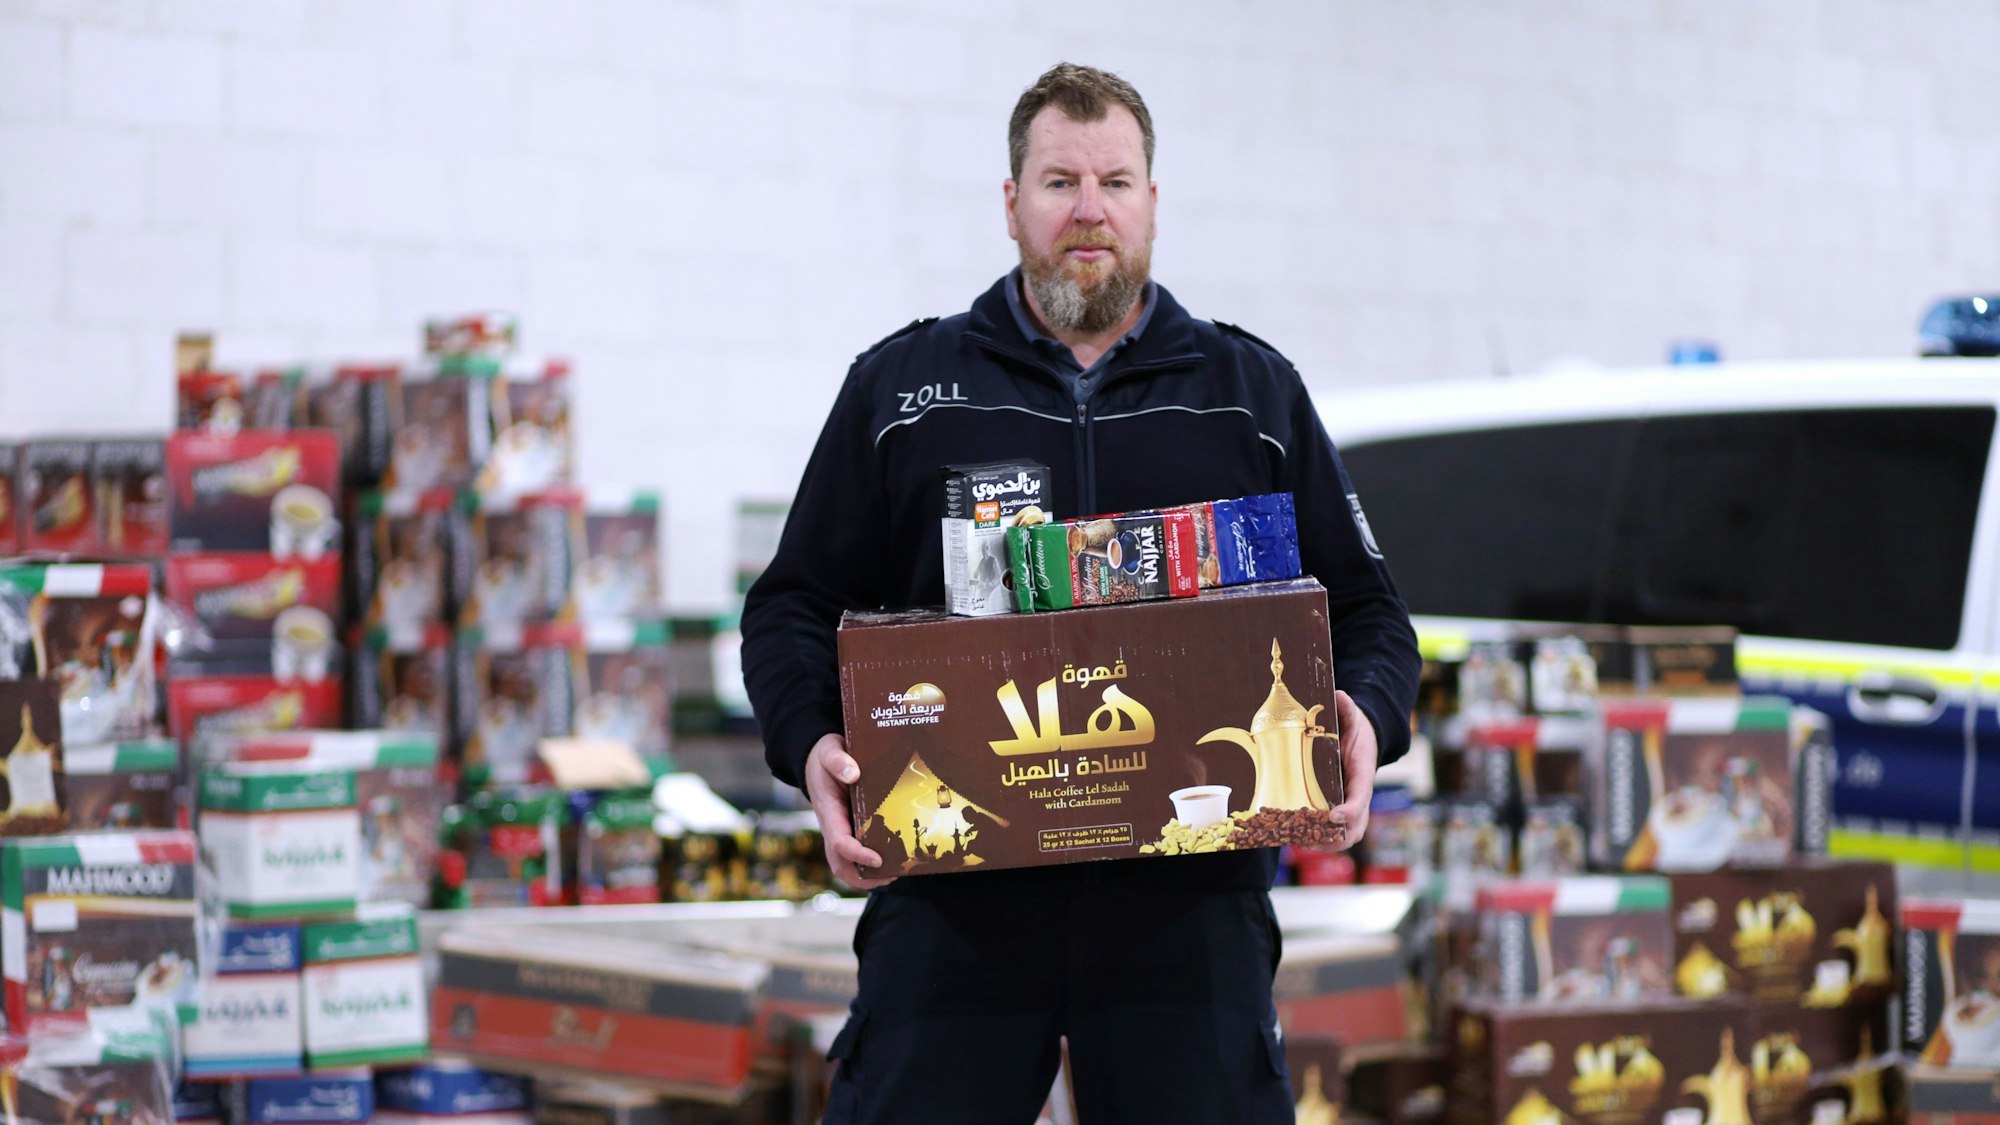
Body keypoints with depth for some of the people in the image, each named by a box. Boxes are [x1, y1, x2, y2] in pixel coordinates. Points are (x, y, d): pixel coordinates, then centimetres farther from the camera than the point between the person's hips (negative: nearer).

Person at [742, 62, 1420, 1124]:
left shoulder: (1255, 391, 16)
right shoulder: (899, 387, 14)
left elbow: (1366, 608, 16)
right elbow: (793, 607, 13)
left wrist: (1363, 719, -5)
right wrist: (811, 743, -7)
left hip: (1190, 889, 1)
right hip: (952, 888, 0)